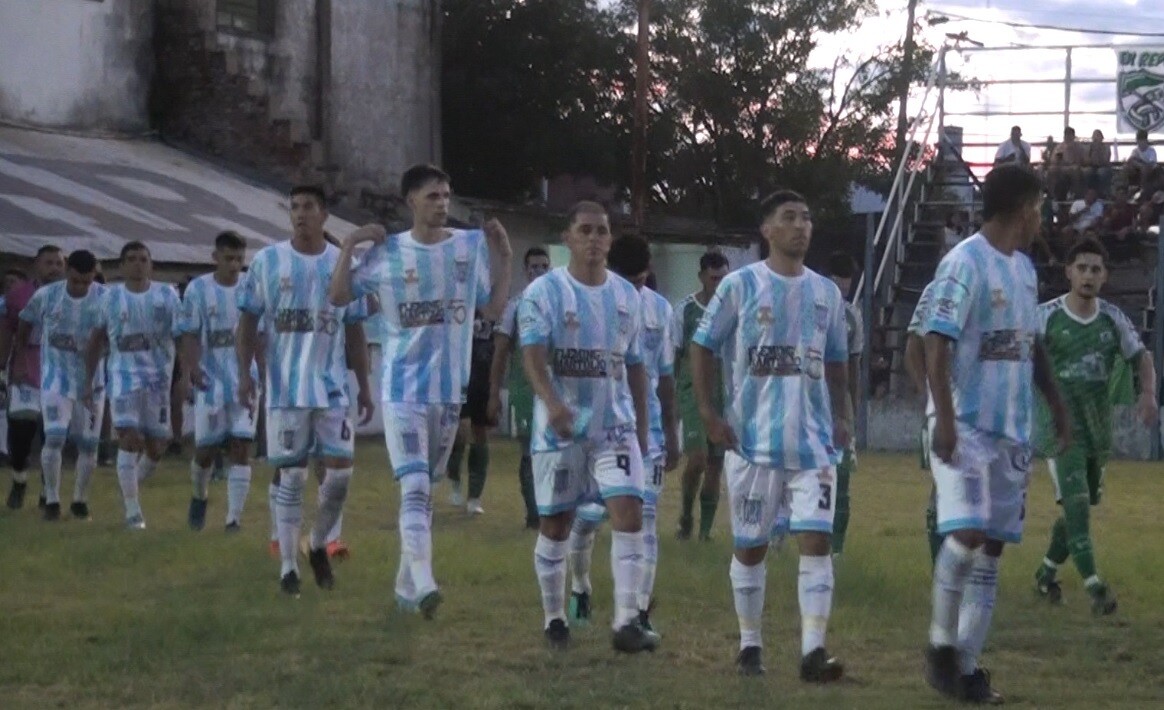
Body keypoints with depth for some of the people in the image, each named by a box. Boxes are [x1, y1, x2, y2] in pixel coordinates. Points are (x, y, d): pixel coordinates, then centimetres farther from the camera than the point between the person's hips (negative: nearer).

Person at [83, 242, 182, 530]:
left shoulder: (167, 295, 2)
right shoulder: (110, 297, 4)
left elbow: (183, 336, 1)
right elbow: (97, 340, 11)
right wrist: (88, 382, 8)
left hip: (159, 376, 1)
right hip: (124, 375, -1)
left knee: (156, 447, 4)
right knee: (130, 439, -14)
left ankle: (130, 487, 33)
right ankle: (132, 511, -10)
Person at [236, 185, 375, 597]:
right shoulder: (267, 261, 1)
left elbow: (354, 331, 10)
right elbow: (249, 321, 2)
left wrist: (364, 387, 8)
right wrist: (245, 372, -9)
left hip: (332, 387, 2)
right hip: (285, 388, -2)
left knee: (341, 471, -4)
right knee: (291, 475, 0)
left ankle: (318, 544, 20)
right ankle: (287, 566, 8)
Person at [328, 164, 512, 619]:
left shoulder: (472, 246, 4)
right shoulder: (387, 252, -1)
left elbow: (493, 310, 9)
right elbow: (339, 297, 3)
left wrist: (504, 258, 0)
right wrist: (349, 247, -7)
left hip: (450, 388, 4)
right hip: (403, 387, -4)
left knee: (427, 489, 13)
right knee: (414, 488, -17)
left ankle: (406, 584, 24)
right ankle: (423, 585, -27)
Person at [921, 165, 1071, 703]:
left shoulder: (1024, 269, 15)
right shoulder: (965, 263, -11)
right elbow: (938, 343, -16)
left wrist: (1055, 401, 19)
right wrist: (944, 420, -23)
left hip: (1012, 430, 8)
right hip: (967, 426, -8)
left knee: (992, 547, 6)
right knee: (967, 533, -18)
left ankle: (966, 665, 9)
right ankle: (942, 643, 2)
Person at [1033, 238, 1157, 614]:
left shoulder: (1113, 318, 5)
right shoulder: (1046, 316, -6)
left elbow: (1141, 357, 13)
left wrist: (1148, 393, -6)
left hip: (1099, 428, 5)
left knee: (1082, 505, 12)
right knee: (1076, 503, -17)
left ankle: (1047, 571, 32)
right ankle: (1094, 586, -22)